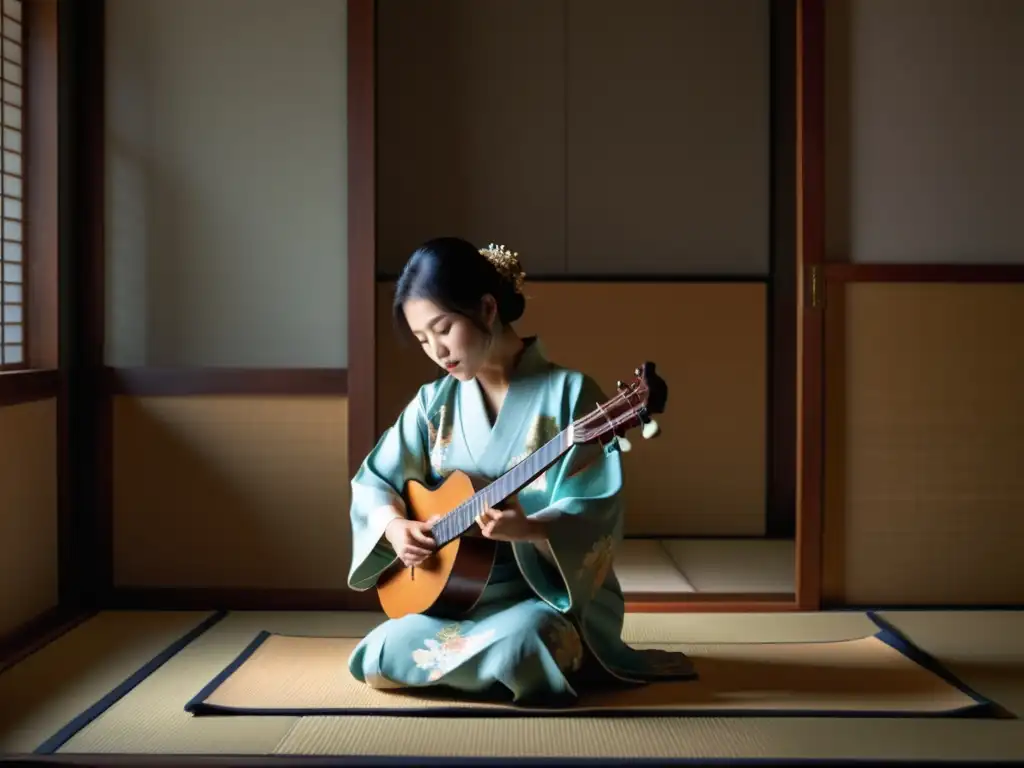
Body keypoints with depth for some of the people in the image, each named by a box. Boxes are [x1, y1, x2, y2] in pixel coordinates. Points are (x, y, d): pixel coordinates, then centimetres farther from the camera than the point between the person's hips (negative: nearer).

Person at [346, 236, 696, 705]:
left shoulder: (568, 393, -10)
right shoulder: (436, 402, 5)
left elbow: (592, 517, -15)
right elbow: (374, 480, 12)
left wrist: (528, 529, -34)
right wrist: (395, 527, -9)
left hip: (557, 594, -5)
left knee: (516, 646, -37)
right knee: (381, 661, -19)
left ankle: (565, 660, 1)